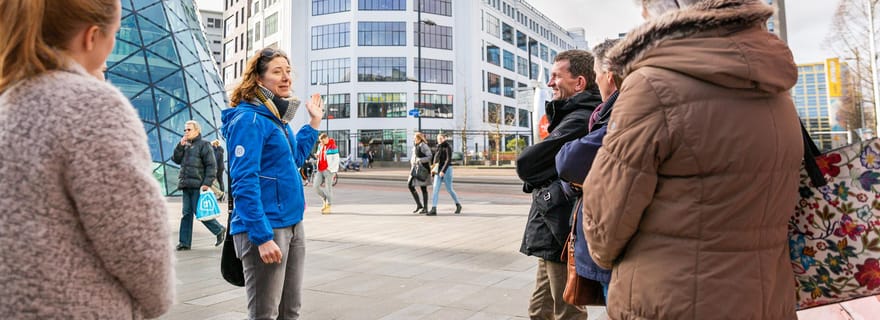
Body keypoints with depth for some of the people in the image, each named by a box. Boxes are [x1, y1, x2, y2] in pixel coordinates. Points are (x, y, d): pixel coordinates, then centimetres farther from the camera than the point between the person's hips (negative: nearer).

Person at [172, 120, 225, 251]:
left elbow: (211, 166, -10)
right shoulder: (185, 145, 20)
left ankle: (219, 230, 12)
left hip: (198, 186, -7)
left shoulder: (204, 145, -3)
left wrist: (207, 183, -18)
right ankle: (184, 242, 10)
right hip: (186, 186, 7)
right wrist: (181, 145, -2)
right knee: (186, 213, 7)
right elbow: (176, 159, 10)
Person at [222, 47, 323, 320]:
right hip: (265, 228, -9)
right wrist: (262, 236, -24)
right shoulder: (249, 119, -14)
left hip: (292, 225, 9)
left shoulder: (278, 117, 12)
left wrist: (314, 122, 21)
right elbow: (244, 182, -21)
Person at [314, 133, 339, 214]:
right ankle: (325, 200, 23)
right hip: (320, 170, 7)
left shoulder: (332, 147, -12)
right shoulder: (320, 145, 10)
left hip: (328, 170, -7)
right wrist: (317, 155, 1)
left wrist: (329, 168, -15)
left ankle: (328, 207, 6)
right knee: (316, 186, 2)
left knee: (328, 187, -3)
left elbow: (336, 159, -13)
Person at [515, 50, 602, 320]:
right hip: (552, 232, 10)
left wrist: (535, 179, 0)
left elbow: (526, 165, -19)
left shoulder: (578, 121, -19)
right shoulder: (573, 116, 15)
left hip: (560, 233, -10)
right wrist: (541, 182, -5)